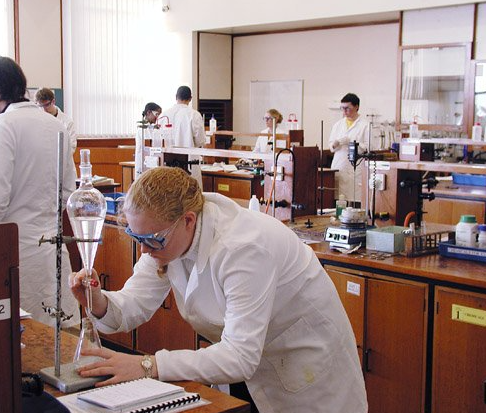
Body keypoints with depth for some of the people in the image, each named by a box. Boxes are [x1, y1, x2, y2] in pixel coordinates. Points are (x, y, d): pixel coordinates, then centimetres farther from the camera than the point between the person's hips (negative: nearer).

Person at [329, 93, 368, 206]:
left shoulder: (364, 125, 1)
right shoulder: (338, 124, 17)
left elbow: (368, 147, -5)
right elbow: (330, 145, 17)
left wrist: (351, 142, -12)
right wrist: (335, 144, -5)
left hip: (355, 168, -4)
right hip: (338, 166, 4)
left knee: (355, 199, -9)